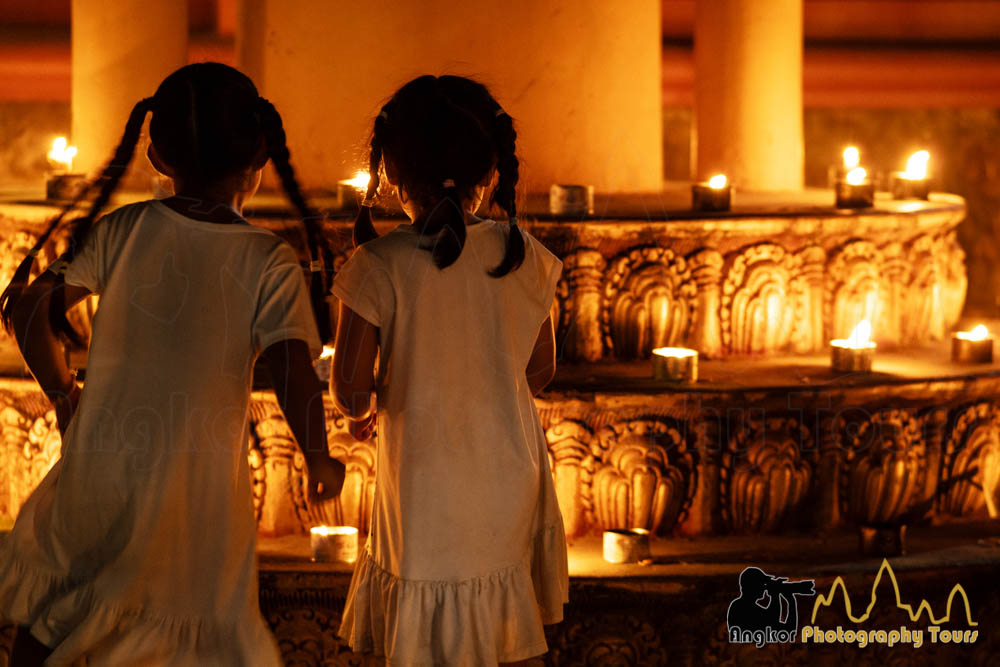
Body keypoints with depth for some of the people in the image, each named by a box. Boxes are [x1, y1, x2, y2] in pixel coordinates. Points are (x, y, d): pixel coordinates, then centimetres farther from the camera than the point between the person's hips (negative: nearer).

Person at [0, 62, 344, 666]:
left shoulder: (123, 230, -1)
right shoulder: (271, 263, -7)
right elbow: (293, 371, -15)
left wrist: (62, 392, 14)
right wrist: (320, 460, 0)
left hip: (100, 474, 2)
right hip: (200, 496, -2)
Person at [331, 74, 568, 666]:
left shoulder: (380, 266, -15)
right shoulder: (524, 257, -5)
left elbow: (350, 384, -14)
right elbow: (540, 371, 5)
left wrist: (361, 409, 9)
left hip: (427, 487, -3)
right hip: (511, 477, 3)